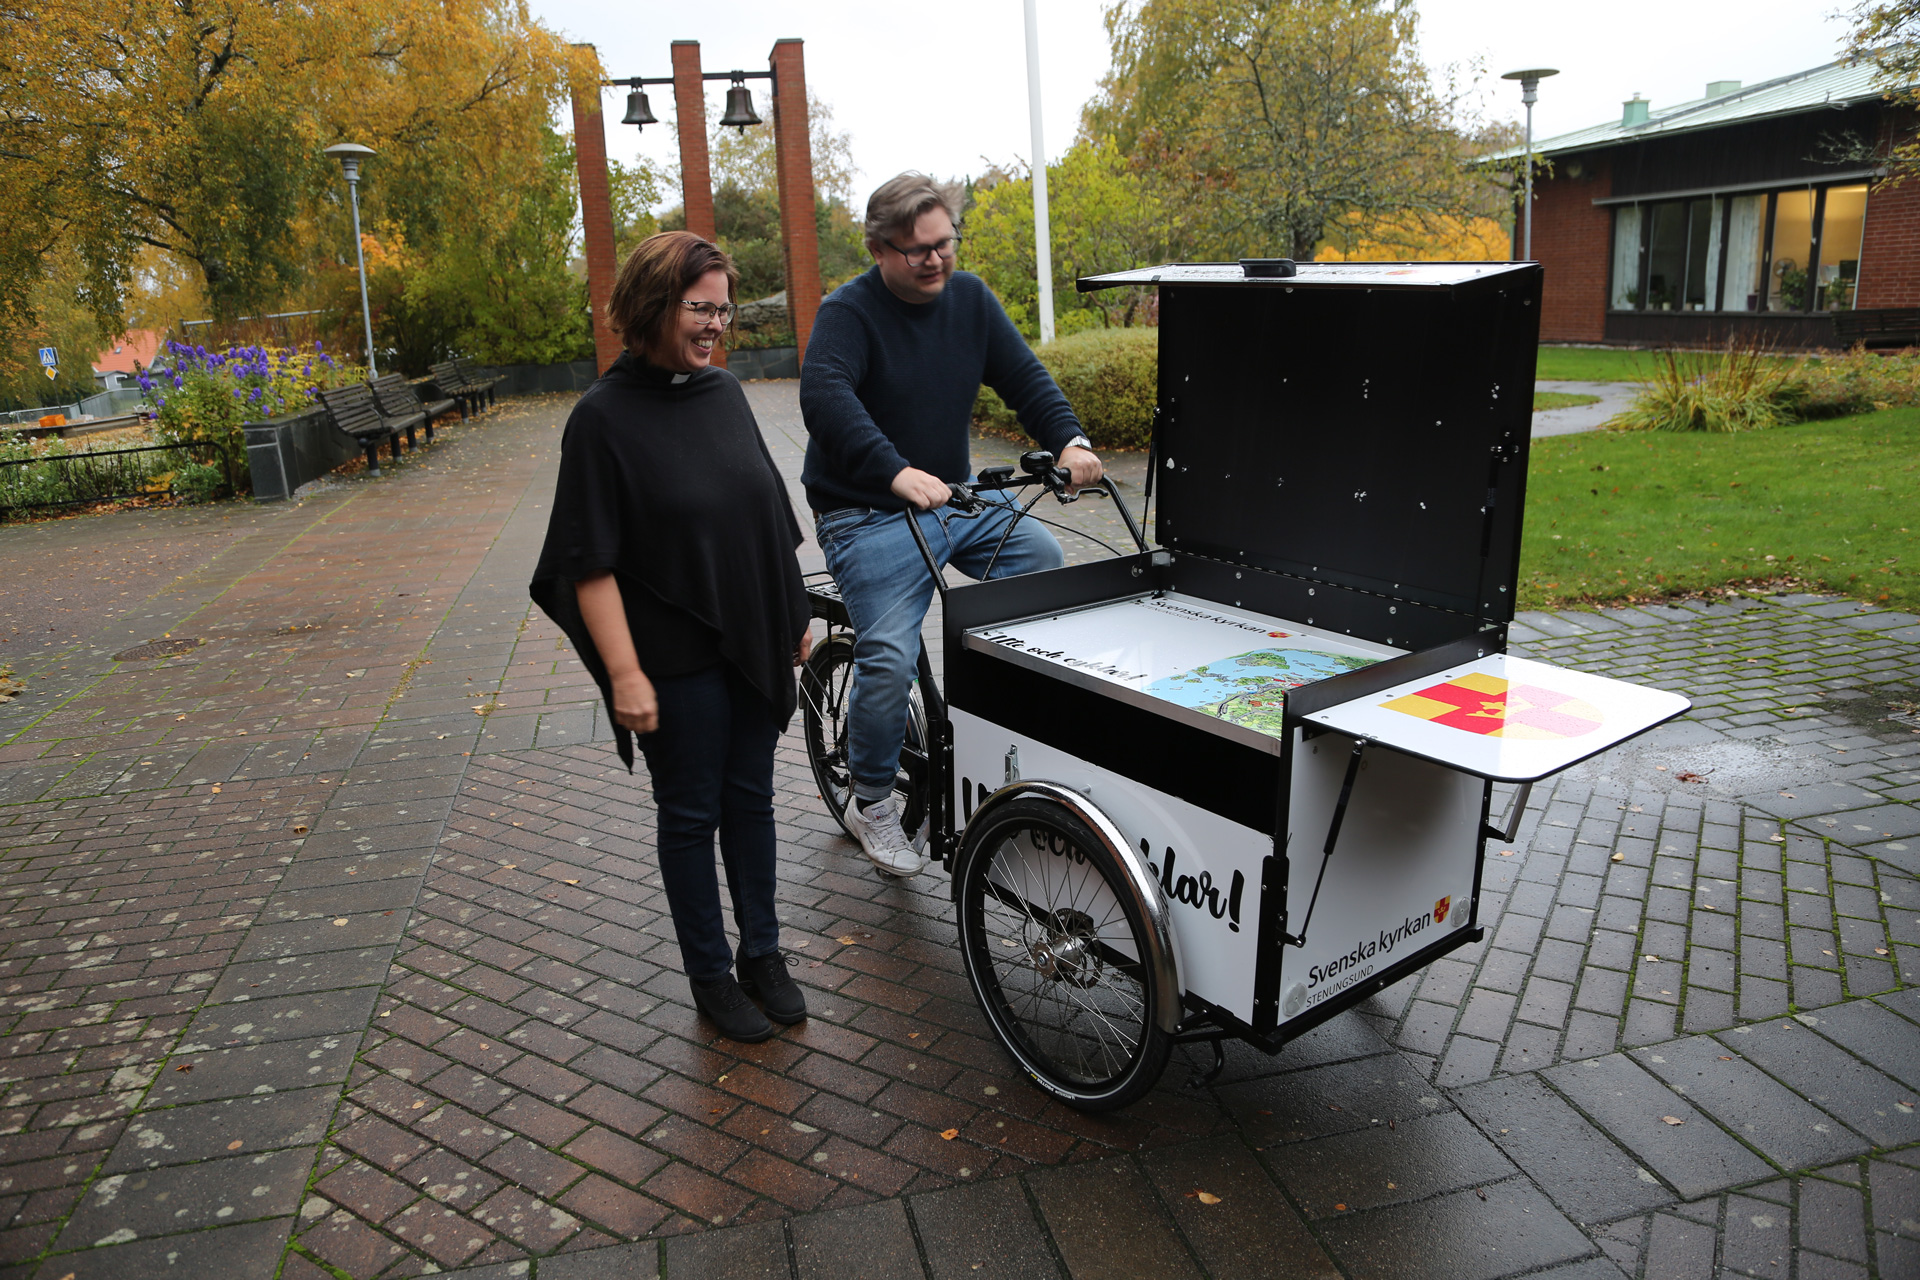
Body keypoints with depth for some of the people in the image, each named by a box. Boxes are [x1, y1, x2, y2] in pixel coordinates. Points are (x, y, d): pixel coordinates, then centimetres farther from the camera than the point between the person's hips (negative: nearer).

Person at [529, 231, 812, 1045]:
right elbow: (591, 564, -15)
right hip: (677, 659, -5)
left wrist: (794, 617, 14)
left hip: (753, 644, 6)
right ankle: (711, 975, 26)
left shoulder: (725, 393, 5)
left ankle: (763, 953, 32)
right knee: (691, 815, 9)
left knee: (751, 800, 15)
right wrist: (625, 674, -19)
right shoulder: (604, 418, -13)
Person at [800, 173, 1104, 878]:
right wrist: (896, 472, -46)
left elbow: (1023, 375, 4)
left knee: (1054, 569, -10)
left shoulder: (969, 296, 6)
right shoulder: (848, 311, -13)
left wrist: (1069, 441, -16)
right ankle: (871, 802, 6)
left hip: (957, 497, 6)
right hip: (871, 516, -6)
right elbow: (824, 395, -31)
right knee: (888, 659, -17)